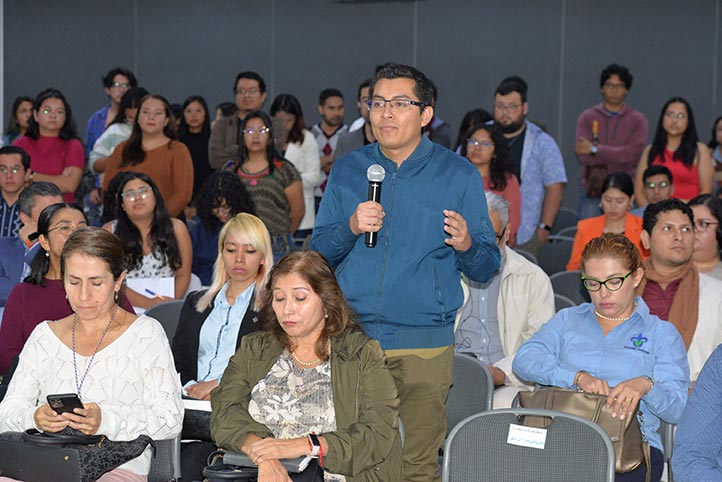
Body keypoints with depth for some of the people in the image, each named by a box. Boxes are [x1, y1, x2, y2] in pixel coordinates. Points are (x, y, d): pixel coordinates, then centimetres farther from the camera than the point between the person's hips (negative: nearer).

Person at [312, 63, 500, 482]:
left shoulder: (459, 175, 3)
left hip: (424, 343, -2)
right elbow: (317, 254, 9)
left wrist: (466, 246, -19)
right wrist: (350, 227, -11)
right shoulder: (347, 170, 9)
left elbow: (487, 268, 3)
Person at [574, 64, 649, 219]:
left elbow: (633, 154, -11)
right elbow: (583, 156, -7)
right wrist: (617, 156, -9)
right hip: (592, 190, 1)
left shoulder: (637, 120, 6)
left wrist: (595, 149, -9)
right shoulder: (587, 117, 7)